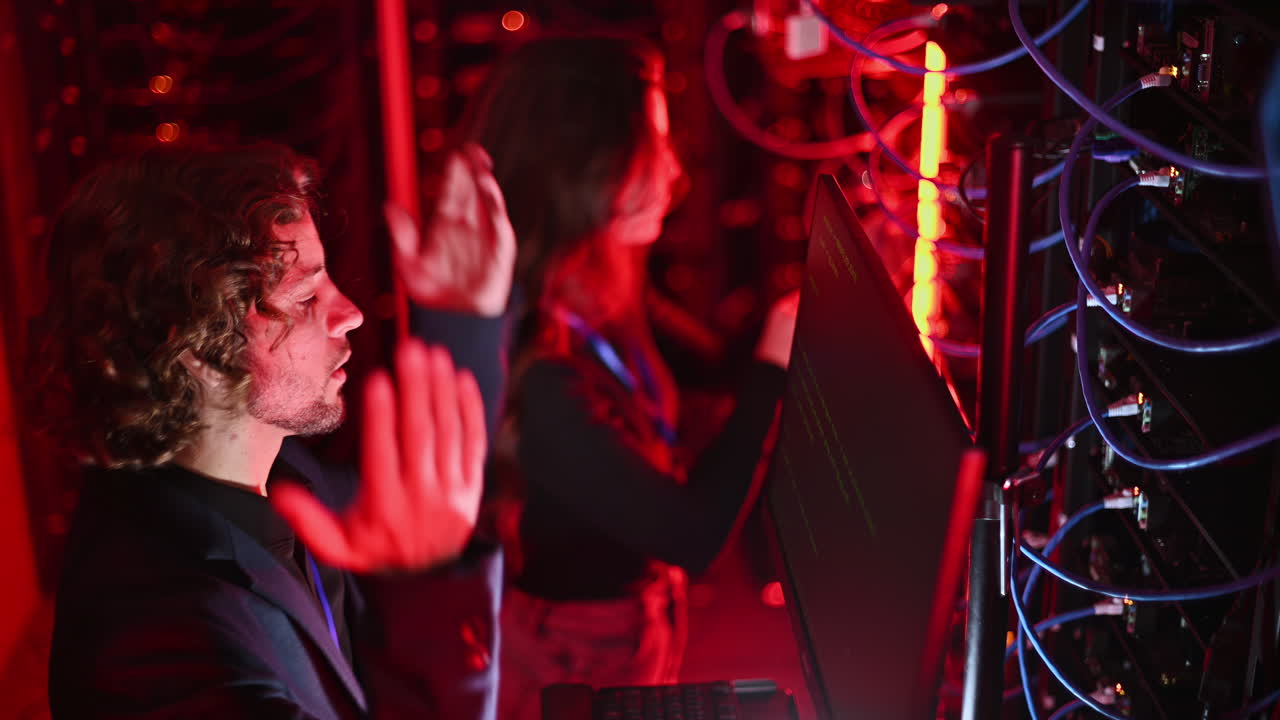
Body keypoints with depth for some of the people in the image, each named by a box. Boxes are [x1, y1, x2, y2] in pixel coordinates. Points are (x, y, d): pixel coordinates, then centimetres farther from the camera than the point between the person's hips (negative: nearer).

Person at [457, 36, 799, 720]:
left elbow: (702, 366, 12)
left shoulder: (594, 302, -8)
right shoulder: (536, 375, -33)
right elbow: (694, 533, -26)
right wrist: (774, 367, -20)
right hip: (581, 663, -8)